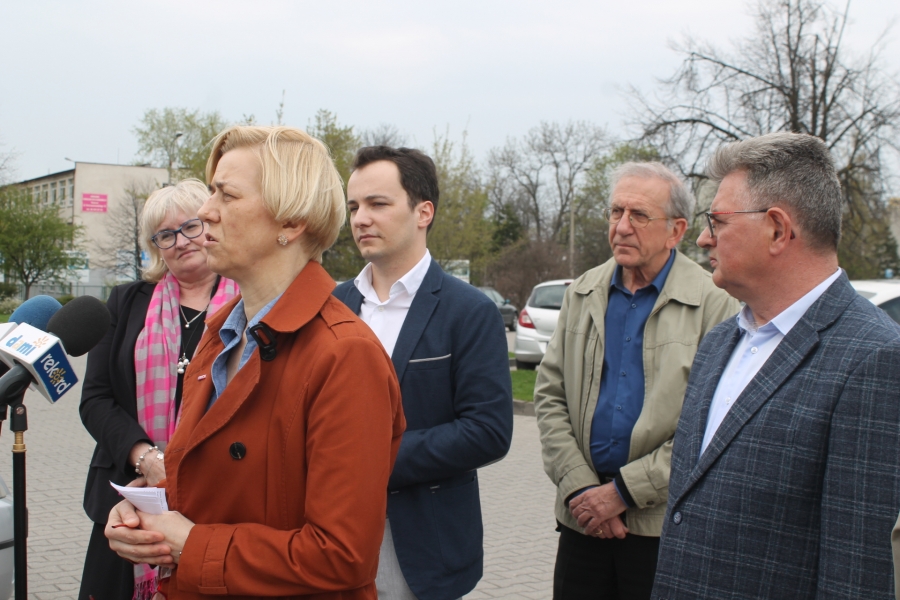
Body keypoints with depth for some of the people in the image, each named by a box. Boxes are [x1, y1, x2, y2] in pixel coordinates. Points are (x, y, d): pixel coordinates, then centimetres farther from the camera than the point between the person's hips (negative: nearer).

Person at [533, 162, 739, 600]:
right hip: (583, 517, 4)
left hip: (666, 524, -4)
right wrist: (579, 487, -5)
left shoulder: (713, 305, -9)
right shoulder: (583, 294, 7)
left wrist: (625, 491, -13)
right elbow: (549, 395, 6)